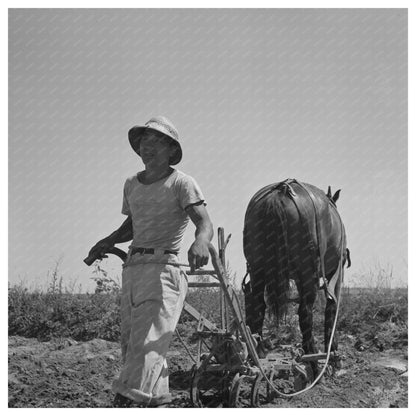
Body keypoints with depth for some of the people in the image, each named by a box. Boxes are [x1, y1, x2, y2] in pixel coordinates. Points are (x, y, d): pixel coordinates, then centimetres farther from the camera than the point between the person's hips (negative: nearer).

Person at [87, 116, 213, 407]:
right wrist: (108, 242, 12)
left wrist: (200, 242, -38)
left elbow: (205, 224, -16)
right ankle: (159, 401, 17)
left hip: (163, 268, -8)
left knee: (147, 345, -18)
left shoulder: (181, 183, -3)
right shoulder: (132, 184, 17)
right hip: (132, 269, 8)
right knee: (130, 345, 8)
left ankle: (123, 403, -27)